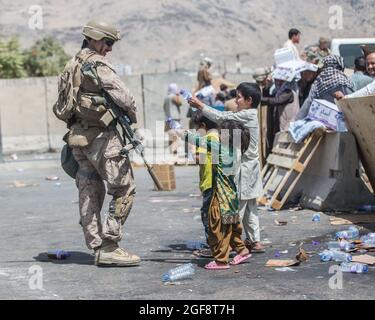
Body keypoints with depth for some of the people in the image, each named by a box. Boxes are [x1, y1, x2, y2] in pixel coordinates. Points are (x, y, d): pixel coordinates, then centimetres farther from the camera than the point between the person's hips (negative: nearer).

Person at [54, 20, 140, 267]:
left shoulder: (71, 66, 15)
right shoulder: (98, 65, -12)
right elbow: (124, 97, -18)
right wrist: (133, 116, -1)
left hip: (78, 136, 9)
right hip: (101, 137, -9)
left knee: (90, 192, 11)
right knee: (125, 189, -5)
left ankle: (97, 247, 15)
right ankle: (109, 247, -6)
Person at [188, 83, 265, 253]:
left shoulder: (247, 115, -15)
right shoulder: (249, 114, 14)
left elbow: (221, 118, -18)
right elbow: (225, 115, 14)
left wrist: (200, 105, -12)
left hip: (245, 167, -10)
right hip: (249, 166, 10)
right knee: (249, 206, 13)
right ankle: (254, 241, 18)